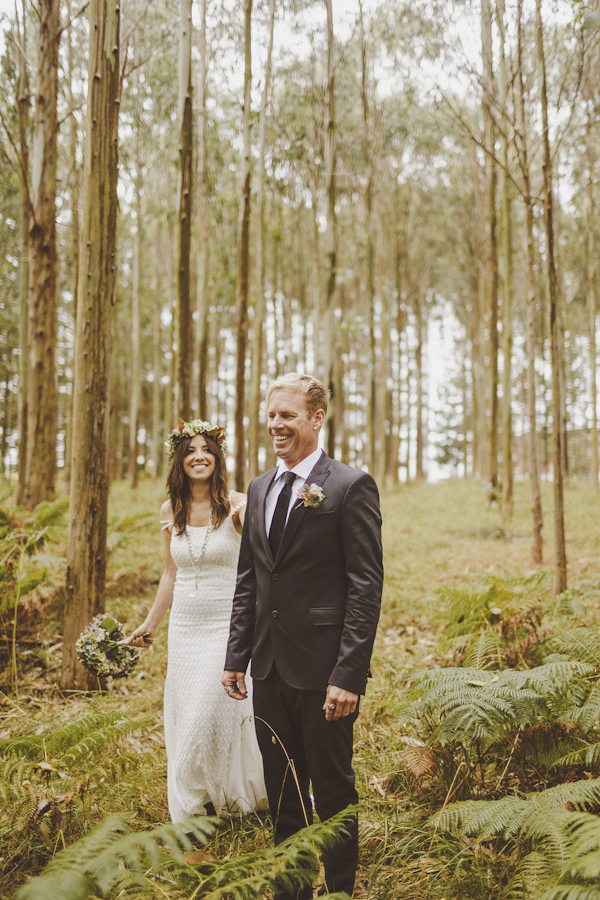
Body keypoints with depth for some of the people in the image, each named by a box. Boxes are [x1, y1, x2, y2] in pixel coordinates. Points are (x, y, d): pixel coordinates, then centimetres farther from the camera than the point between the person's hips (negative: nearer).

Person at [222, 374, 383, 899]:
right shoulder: (259, 488, 11)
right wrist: (236, 656, 10)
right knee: (282, 795, 18)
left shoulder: (351, 487, -9)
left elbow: (366, 586, -13)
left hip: (322, 670, -6)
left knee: (333, 793, 9)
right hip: (269, 668, 6)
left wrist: (349, 674, -17)